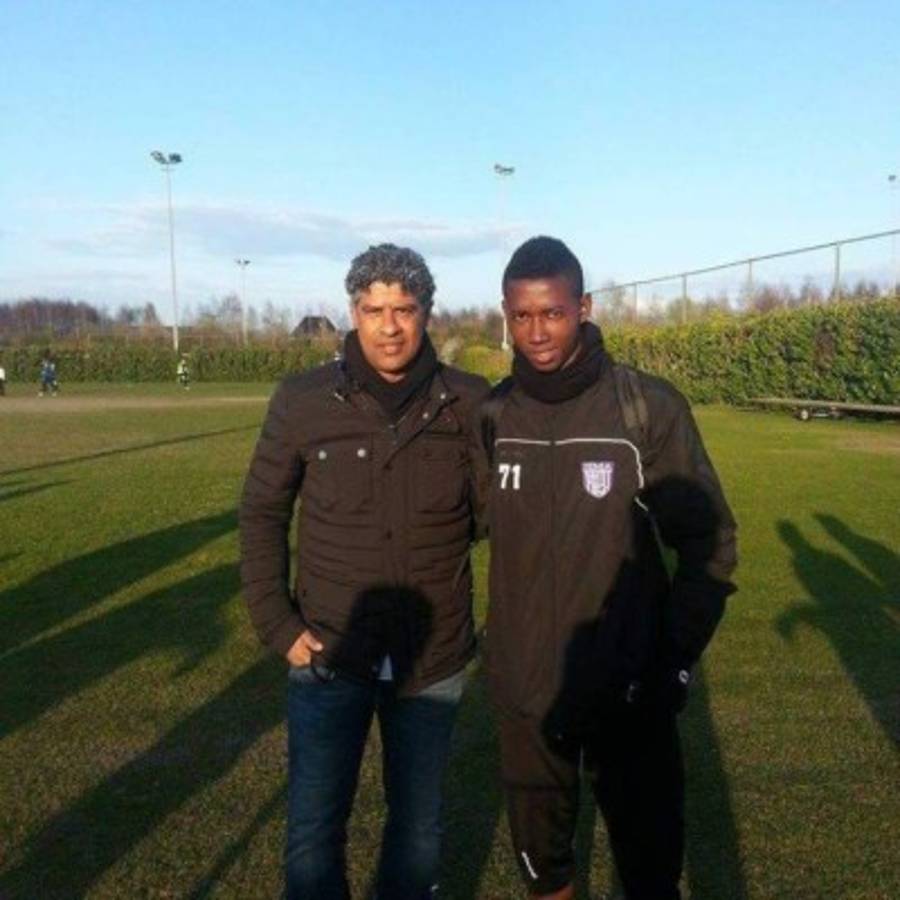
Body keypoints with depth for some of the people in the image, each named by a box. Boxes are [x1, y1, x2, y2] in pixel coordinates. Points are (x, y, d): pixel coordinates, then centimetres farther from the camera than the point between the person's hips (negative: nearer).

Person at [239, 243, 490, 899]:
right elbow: (262, 514, 2)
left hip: (434, 661, 1)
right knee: (314, 834, 13)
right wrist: (278, 624, -3)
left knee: (418, 827, 19)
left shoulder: (470, 404, -8)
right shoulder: (303, 401, -9)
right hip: (328, 658, 0)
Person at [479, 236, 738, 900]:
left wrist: (676, 660, -10)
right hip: (524, 688, 3)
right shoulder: (492, 414, -3)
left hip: (629, 687, -3)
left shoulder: (649, 407, -13)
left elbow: (707, 542, -7)